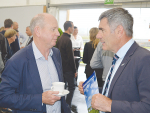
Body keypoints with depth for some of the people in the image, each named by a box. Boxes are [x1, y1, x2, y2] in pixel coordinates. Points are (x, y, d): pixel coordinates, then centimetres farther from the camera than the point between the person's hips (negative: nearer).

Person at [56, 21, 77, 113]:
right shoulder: (68, 40, -18)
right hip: (68, 68, -9)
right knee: (71, 87, 0)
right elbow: (71, 57, -18)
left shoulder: (60, 39, 9)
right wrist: (74, 70, -11)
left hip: (61, 67, 9)